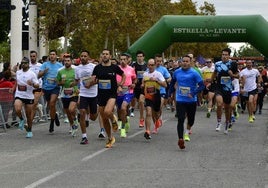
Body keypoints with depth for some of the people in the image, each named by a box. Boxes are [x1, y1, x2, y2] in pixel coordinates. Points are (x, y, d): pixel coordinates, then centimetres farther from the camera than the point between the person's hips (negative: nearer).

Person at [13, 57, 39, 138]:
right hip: (19, 96, 2)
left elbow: (37, 86, -11)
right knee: (17, 110, -26)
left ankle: (29, 131, 24)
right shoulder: (18, 72, 7)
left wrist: (32, 84, -30)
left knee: (29, 115, 5)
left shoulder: (32, 74, -6)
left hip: (29, 97, -2)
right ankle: (21, 119, 6)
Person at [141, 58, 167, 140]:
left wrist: (156, 80, -24)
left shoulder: (158, 74, -6)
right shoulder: (145, 74, 7)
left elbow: (165, 85, -13)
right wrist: (142, 85, 3)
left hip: (156, 96, -1)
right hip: (148, 97, 1)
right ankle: (147, 131, -21)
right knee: (148, 113, -15)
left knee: (156, 114, 15)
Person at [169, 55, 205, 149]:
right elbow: (172, 83, 20)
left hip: (191, 101, 0)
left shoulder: (194, 73, -10)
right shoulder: (177, 72, 1)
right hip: (180, 100, 1)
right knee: (180, 120, -13)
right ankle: (180, 139, -17)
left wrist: (193, 93, -24)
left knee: (191, 119, 16)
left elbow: (202, 86, -12)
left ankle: (187, 132, 46)